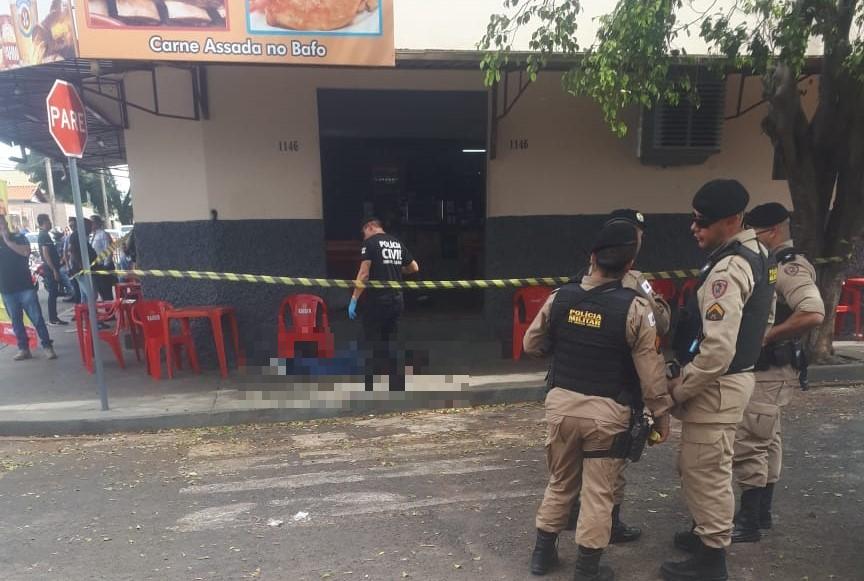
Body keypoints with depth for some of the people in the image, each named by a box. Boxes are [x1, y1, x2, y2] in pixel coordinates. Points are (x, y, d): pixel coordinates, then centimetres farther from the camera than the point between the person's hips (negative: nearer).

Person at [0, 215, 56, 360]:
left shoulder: (19, 237, 4)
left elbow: (26, 252, -15)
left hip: (25, 286, -3)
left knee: (36, 317, -4)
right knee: (16, 321, 6)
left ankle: (47, 346, -1)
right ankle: (24, 349, 12)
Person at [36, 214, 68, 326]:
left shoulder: (45, 234, 16)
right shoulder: (44, 235, -14)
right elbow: (46, 254, -20)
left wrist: (56, 268, 24)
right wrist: (54, 269, -22)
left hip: (52, 268, 10)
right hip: (51, 269, -10)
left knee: (53, 293, 11)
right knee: (53, 294, -7)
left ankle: (53, 318, 15)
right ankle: (52, 319, -3)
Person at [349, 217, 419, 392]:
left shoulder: (370, 242, -6)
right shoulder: (397, 243, 13)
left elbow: (364, 273, -15)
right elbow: (414, 268, 19)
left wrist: (354, 299, -14)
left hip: (377, 300, -6)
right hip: (396, 300, 6)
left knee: (373, 344, 0)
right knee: (390, 343, 15)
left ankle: (370, 389, 1)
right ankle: (398, 386, 19)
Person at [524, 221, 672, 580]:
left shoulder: (560, 297, -3)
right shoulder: (635, 308, -13)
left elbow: (532, 345, 7)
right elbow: (651, 371, -10)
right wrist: (661, 413, 3)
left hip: (561, 402, 4)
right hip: (607, 412, -3)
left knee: (560, 483, 21)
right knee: (598, 492, 11)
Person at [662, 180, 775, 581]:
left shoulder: (727, 269, -24)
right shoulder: (755, 254, 8)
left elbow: (717, 350, -28)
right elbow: (755, 319, 19)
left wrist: (679, 389, -14)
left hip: (716, 386, -10)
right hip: (733, 377, 10)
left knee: (705, 473, 5)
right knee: (697, 468, 24)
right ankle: (706, 533, 41)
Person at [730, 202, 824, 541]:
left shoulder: (791, 268, -18)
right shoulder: (772, 266, 12)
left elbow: (813, 314, -32)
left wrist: (767, 336, -24)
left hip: (770, 371, -10)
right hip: (763, 369, 10)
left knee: (747, 444, -5)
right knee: (765, 441, 17)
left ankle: (748, 523, 6)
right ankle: (761, 512, 30)